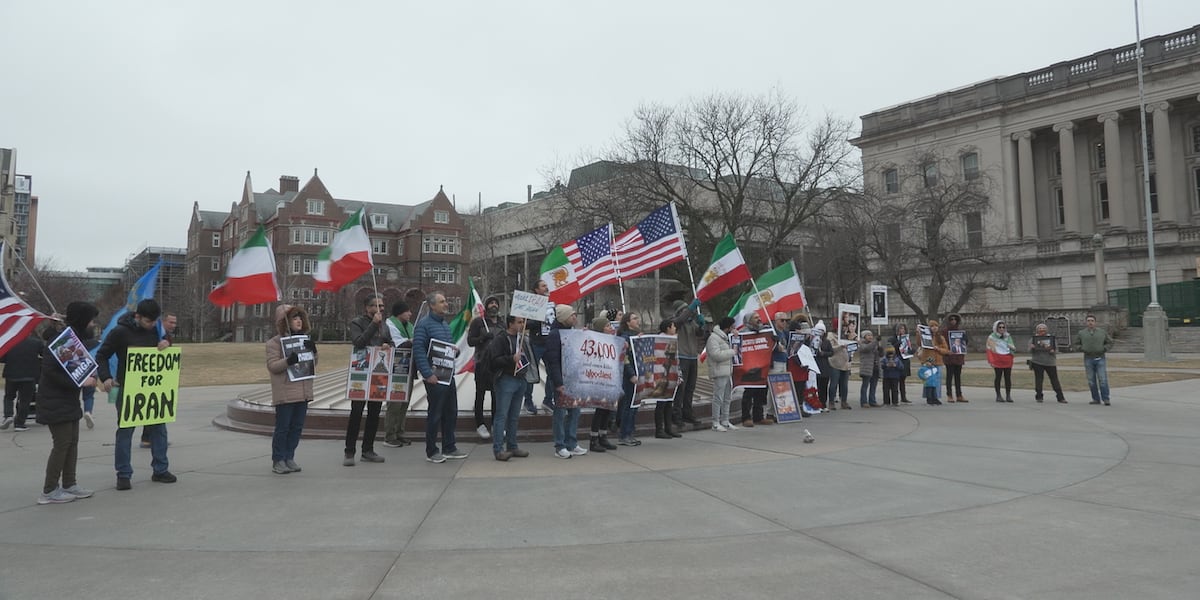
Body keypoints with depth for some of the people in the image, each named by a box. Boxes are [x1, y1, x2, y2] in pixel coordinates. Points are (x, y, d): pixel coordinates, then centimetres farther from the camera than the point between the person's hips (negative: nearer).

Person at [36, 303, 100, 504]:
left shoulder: (73, 337, 11)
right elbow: (50, 371, -24)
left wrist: (90, 377, 0)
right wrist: (79, 382, -22)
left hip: (68, 400, 9)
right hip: (55, 402, -9)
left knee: (72, 442, 12)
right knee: (62, 443, -5)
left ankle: (69, 484, 19)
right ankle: (49, 491, 4)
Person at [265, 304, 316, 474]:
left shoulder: (304, 339, 15)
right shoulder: (275, 342, -4)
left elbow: (313, 365, 18)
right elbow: (272, 366, -11)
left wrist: (313, 352, -1)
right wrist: (288, 361, -27)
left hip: (303, 391, 6)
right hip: (285, 393, -6)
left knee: (297, 426, 9)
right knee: (282, 427, -1)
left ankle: (289, 458, 20)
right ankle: (278, 460, 10)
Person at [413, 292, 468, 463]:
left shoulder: (445, 324, 16)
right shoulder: (424, 324, -11)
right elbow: (418, 350, -17)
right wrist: (428, 374, -22)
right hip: (434, 377, -8)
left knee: (451, 413, 12)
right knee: (435, 414, -1)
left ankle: (449, 448, 22)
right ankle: (431, 452, 11)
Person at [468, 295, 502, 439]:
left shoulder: (502, 322, 13)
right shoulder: (478, 321, -2)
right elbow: (470, 341, -7)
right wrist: (484, 337, -21)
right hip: (482, 362, -4)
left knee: (497, 394, 8)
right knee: (480, 394, 2)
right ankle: (480, 425, 9)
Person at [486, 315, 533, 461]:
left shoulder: (523, 339, 15)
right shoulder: (500, 339, -9)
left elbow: (528, 357, 29)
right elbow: (494, 360, -18)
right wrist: (511, 359, -25)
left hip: (520, 379, 8)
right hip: (505, 379, -8)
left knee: (514, 416, 13)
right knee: (501, 415, -7)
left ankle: (512, 446, 20)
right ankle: (498, 449, -6)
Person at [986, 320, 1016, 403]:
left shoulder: (1008, 337, 14)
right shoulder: (992, 337, 0)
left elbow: (1012, 347, 17)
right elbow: (990, 350, -3)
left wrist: (1013, 347, -9)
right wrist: (991, 361, -11)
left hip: (1008, 360, 4)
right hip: (997, 360, -4)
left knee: (1008, 377, 3)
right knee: (998, 377, -1)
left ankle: (1008, 395, 8)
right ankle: (998, 395, 4)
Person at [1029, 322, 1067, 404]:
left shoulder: (1051, 338, 9)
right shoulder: (1033, 339, 6)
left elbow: (1056, 350, 9)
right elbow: (1030, 351, 4)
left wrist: (1052, 351, -14)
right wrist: (1032, 348, -18)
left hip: (1050, 362, 1)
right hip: (1037, 362, -1)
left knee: (1054, 379, 0)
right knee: (1038, 379, -1)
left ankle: (1060, 397, 2)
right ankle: (1039, 397, 7)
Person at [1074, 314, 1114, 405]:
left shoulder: (1102, 332, 5)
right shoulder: (1081, 333, 5)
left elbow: (1110, 343, 11)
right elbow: (1076, 344, 13)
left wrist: (1104, 349, -5)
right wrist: (1082, 349, -5)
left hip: (1100, 359, -1)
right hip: (1088, 359, 1)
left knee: (1103, 380, -6)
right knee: (1091, 381, 4)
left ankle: (1106, 399, -1)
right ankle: (1096, 399, 12)